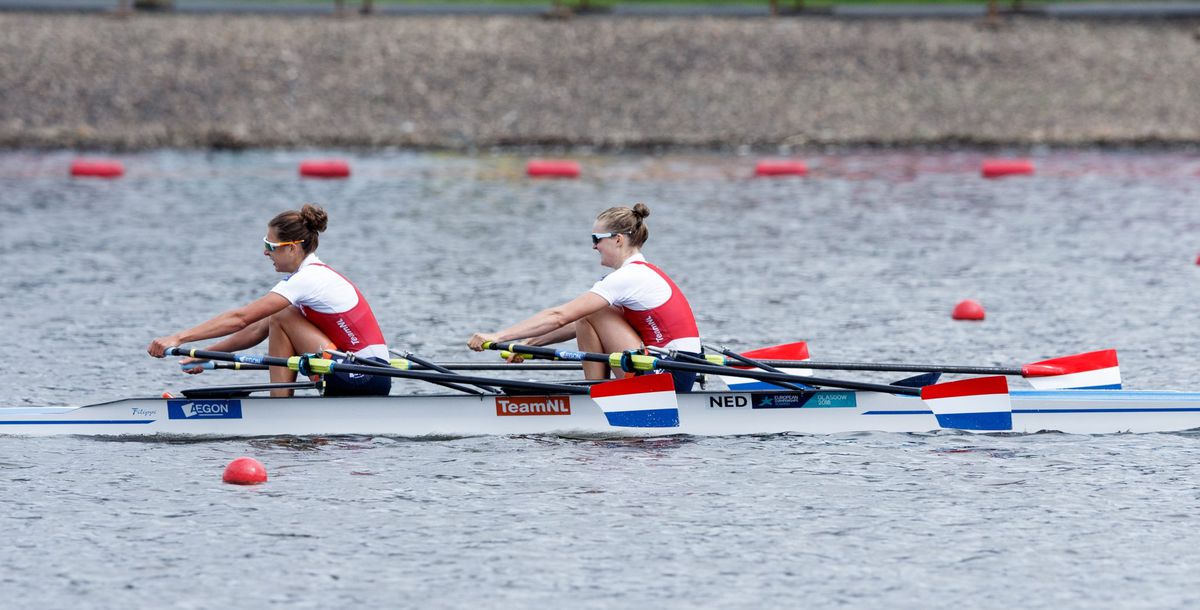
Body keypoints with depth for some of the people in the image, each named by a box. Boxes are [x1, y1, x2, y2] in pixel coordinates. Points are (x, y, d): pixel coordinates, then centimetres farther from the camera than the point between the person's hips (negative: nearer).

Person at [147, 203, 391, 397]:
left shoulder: (307, 279, -14)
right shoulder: (311, 274, 15)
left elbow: (240, 318, -18)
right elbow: (259, 329, 18)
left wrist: (179, 338, -18)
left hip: (366, 381, -9)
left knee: (282, 319, -7)